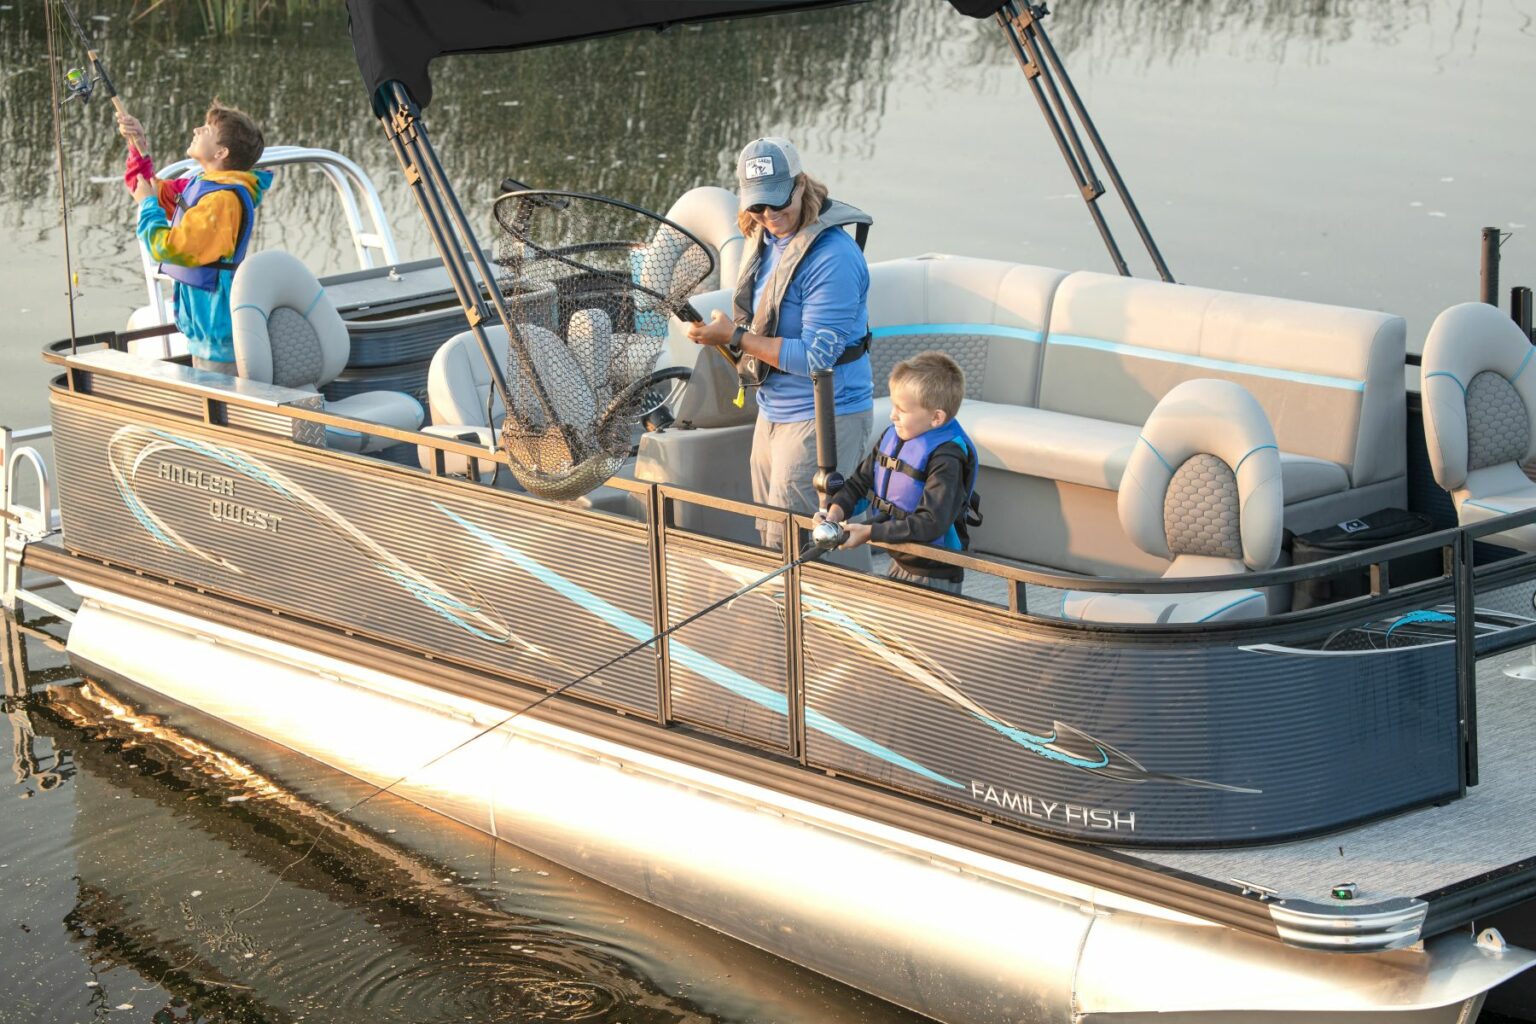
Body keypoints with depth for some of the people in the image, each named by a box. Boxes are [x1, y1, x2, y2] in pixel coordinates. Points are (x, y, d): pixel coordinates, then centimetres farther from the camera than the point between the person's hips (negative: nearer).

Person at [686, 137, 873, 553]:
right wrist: (716, 333, 3)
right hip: (772, 412, 9)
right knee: (768, 539, 16)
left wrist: (735, 338, -22)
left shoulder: (832, 257, -21)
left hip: (822, 416, -9)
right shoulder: (766, 238, 7)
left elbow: (815, 357, -23)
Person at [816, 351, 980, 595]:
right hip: (898, 564, 9)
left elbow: (931, 523, -33)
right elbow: (860, 482, 7)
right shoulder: (892, 437, 1)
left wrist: (868, 532, -32)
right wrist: (835, 513, -13)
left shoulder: (946, 459, -26)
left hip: (935, 577, -8)